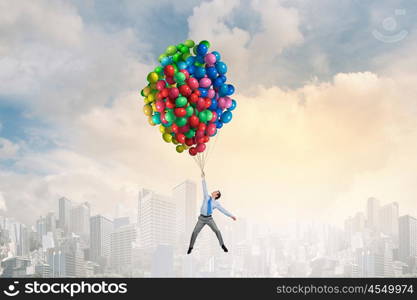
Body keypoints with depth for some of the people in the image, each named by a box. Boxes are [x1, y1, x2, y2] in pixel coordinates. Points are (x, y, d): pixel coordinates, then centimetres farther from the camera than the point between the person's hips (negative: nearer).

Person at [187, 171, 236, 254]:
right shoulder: (207, 197, 2)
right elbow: (204, 188, -2)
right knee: (195, 232, -5)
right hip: (202, 218, 0)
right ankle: (190, 247, 7)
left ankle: (222, 245, -1)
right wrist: (203, 178, -7)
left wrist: (231, 215, 0)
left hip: (209, 218, 0)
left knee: (217, 231, -14)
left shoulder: (216, 203, 1)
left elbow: (223, 210, 3)